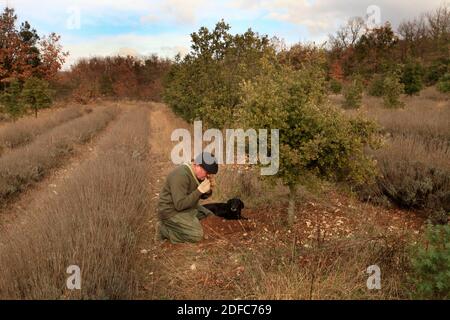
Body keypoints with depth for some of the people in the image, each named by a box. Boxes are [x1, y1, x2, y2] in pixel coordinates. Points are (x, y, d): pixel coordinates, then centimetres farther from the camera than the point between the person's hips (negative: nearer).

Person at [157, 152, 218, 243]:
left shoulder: (199, 174, 1)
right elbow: (180, 205, -31)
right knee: (197, 235, -19)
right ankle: (164, 229, -4)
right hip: (172, 211, -9)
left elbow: (202, 195, 12)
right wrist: (200, 190, -30)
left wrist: (207, 190, -12)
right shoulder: (181, 175, -27)